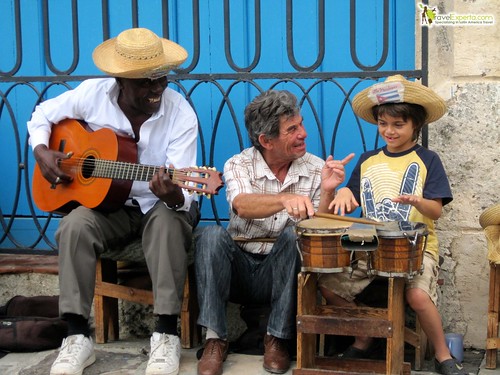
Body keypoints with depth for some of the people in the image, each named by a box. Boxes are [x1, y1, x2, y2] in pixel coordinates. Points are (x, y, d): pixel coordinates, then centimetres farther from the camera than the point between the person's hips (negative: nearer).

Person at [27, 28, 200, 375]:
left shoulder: (181, 114, -19)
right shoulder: (94, 93, -11)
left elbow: (183, 193, -25)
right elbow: (43, 114, 8)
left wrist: (173, 196, -50)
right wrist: (42, 151, -11)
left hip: (163, 205, -2)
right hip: (111, 203, 2)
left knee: (166, 222, -37)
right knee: (74, 226, -28)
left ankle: (167, 333, -30)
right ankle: (78, 336, -22)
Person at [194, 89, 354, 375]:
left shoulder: (315, 169, -3)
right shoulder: (238, 165, -6)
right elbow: (243, 206, -29)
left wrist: (327, 191, -28)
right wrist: (286, 199, -48)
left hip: (281, 272, 0)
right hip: (239, 266, 0)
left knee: (294, 235, -30)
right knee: (211, 235, -28)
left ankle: (278, 338, -19)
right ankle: (215, 338, -22)